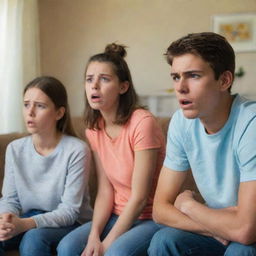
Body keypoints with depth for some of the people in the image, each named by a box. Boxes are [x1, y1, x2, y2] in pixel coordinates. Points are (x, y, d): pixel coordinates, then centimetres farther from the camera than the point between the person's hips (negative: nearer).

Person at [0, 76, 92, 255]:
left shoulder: (77, 150, -18)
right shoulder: (15, 149, -1)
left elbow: (69, 210, -17)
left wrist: (26, 224, -31)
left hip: (70, 224, -4)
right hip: (29, 220, 5)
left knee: (34, 237, -33)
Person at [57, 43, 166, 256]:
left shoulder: (142, 123, -19)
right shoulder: (94, 129, 2)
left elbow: (139, 198, -18)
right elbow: (105, 191, -1)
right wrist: (94, 235, -15)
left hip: (151, 218, -5)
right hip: (117, 216, 6)